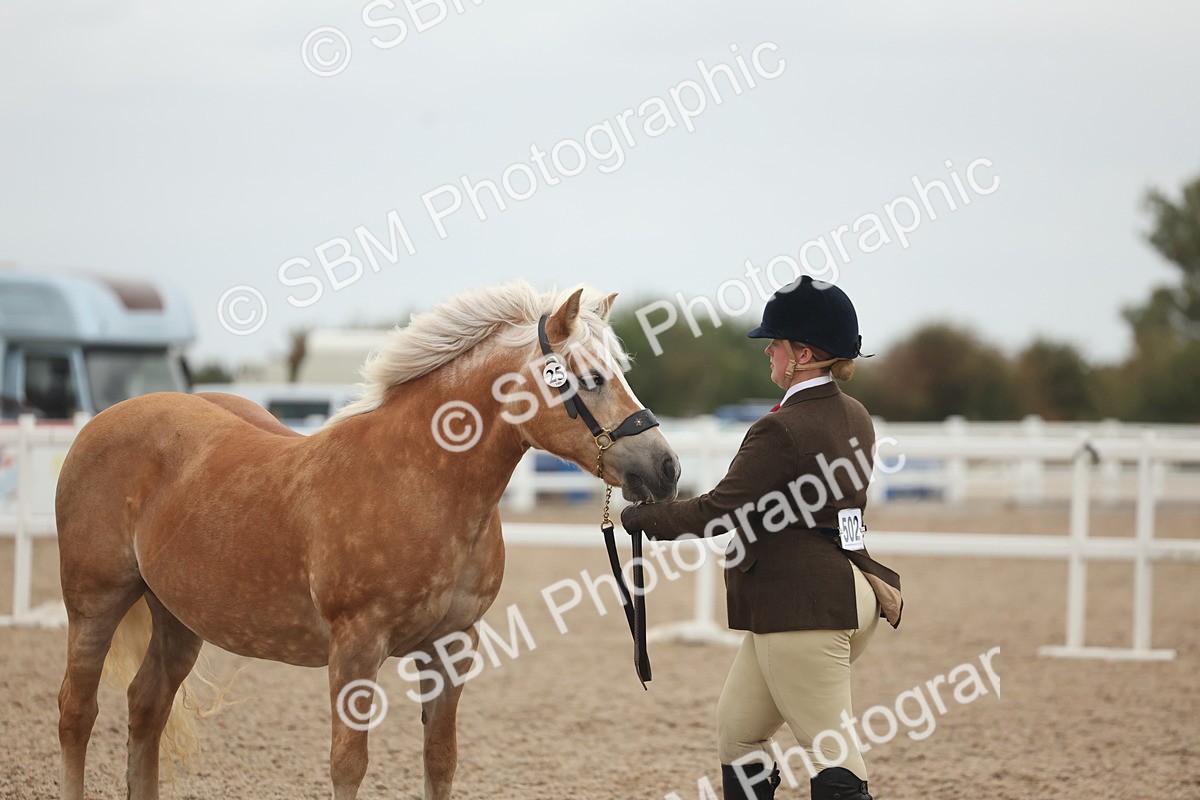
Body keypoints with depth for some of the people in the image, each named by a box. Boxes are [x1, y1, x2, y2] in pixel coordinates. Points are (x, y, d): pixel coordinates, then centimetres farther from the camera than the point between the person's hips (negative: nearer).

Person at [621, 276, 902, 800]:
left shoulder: (781, 431, -18)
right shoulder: (855, 419, 10)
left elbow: (719, 511, -16)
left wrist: (643, 518, -4)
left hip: (801, 607, -10)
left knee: (830, 750, -8)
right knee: (737, 729, 18)